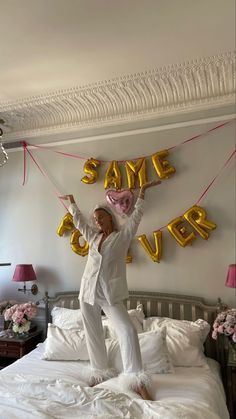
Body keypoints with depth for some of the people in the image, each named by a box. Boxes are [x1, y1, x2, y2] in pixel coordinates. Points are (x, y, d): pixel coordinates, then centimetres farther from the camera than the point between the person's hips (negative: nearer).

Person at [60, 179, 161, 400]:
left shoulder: (123, 235, 0)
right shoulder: (93, 236, 11)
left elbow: (136, 216, -2)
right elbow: (78, 220, 22)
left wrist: (142, 191, -2)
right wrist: (72, 201, 32)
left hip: (111, 294, -4)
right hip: (88, 292, 4)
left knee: (128, 330, -16)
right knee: (93, 334, 10)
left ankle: (137, 380, -8)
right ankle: (99, 371, 27)